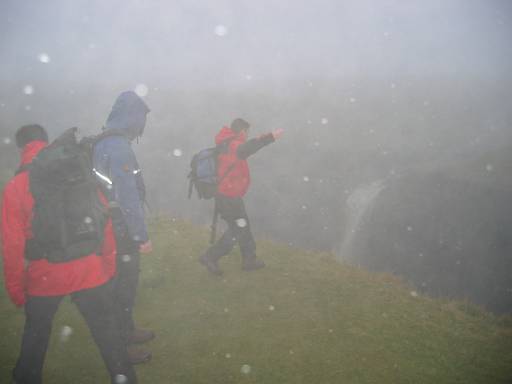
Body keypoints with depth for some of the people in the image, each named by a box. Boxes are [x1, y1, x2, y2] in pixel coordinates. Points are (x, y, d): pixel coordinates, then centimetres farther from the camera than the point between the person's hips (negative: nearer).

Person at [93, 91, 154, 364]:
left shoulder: (101, 143, 7)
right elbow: (128, 197, -25)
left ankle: (126, 331, 38)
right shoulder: (119, 148, -23)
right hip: (121, 229, -9)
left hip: (108, 226, 9)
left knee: (123, 281, 22)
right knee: (124, 285, 3)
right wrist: (142, 236, -19)